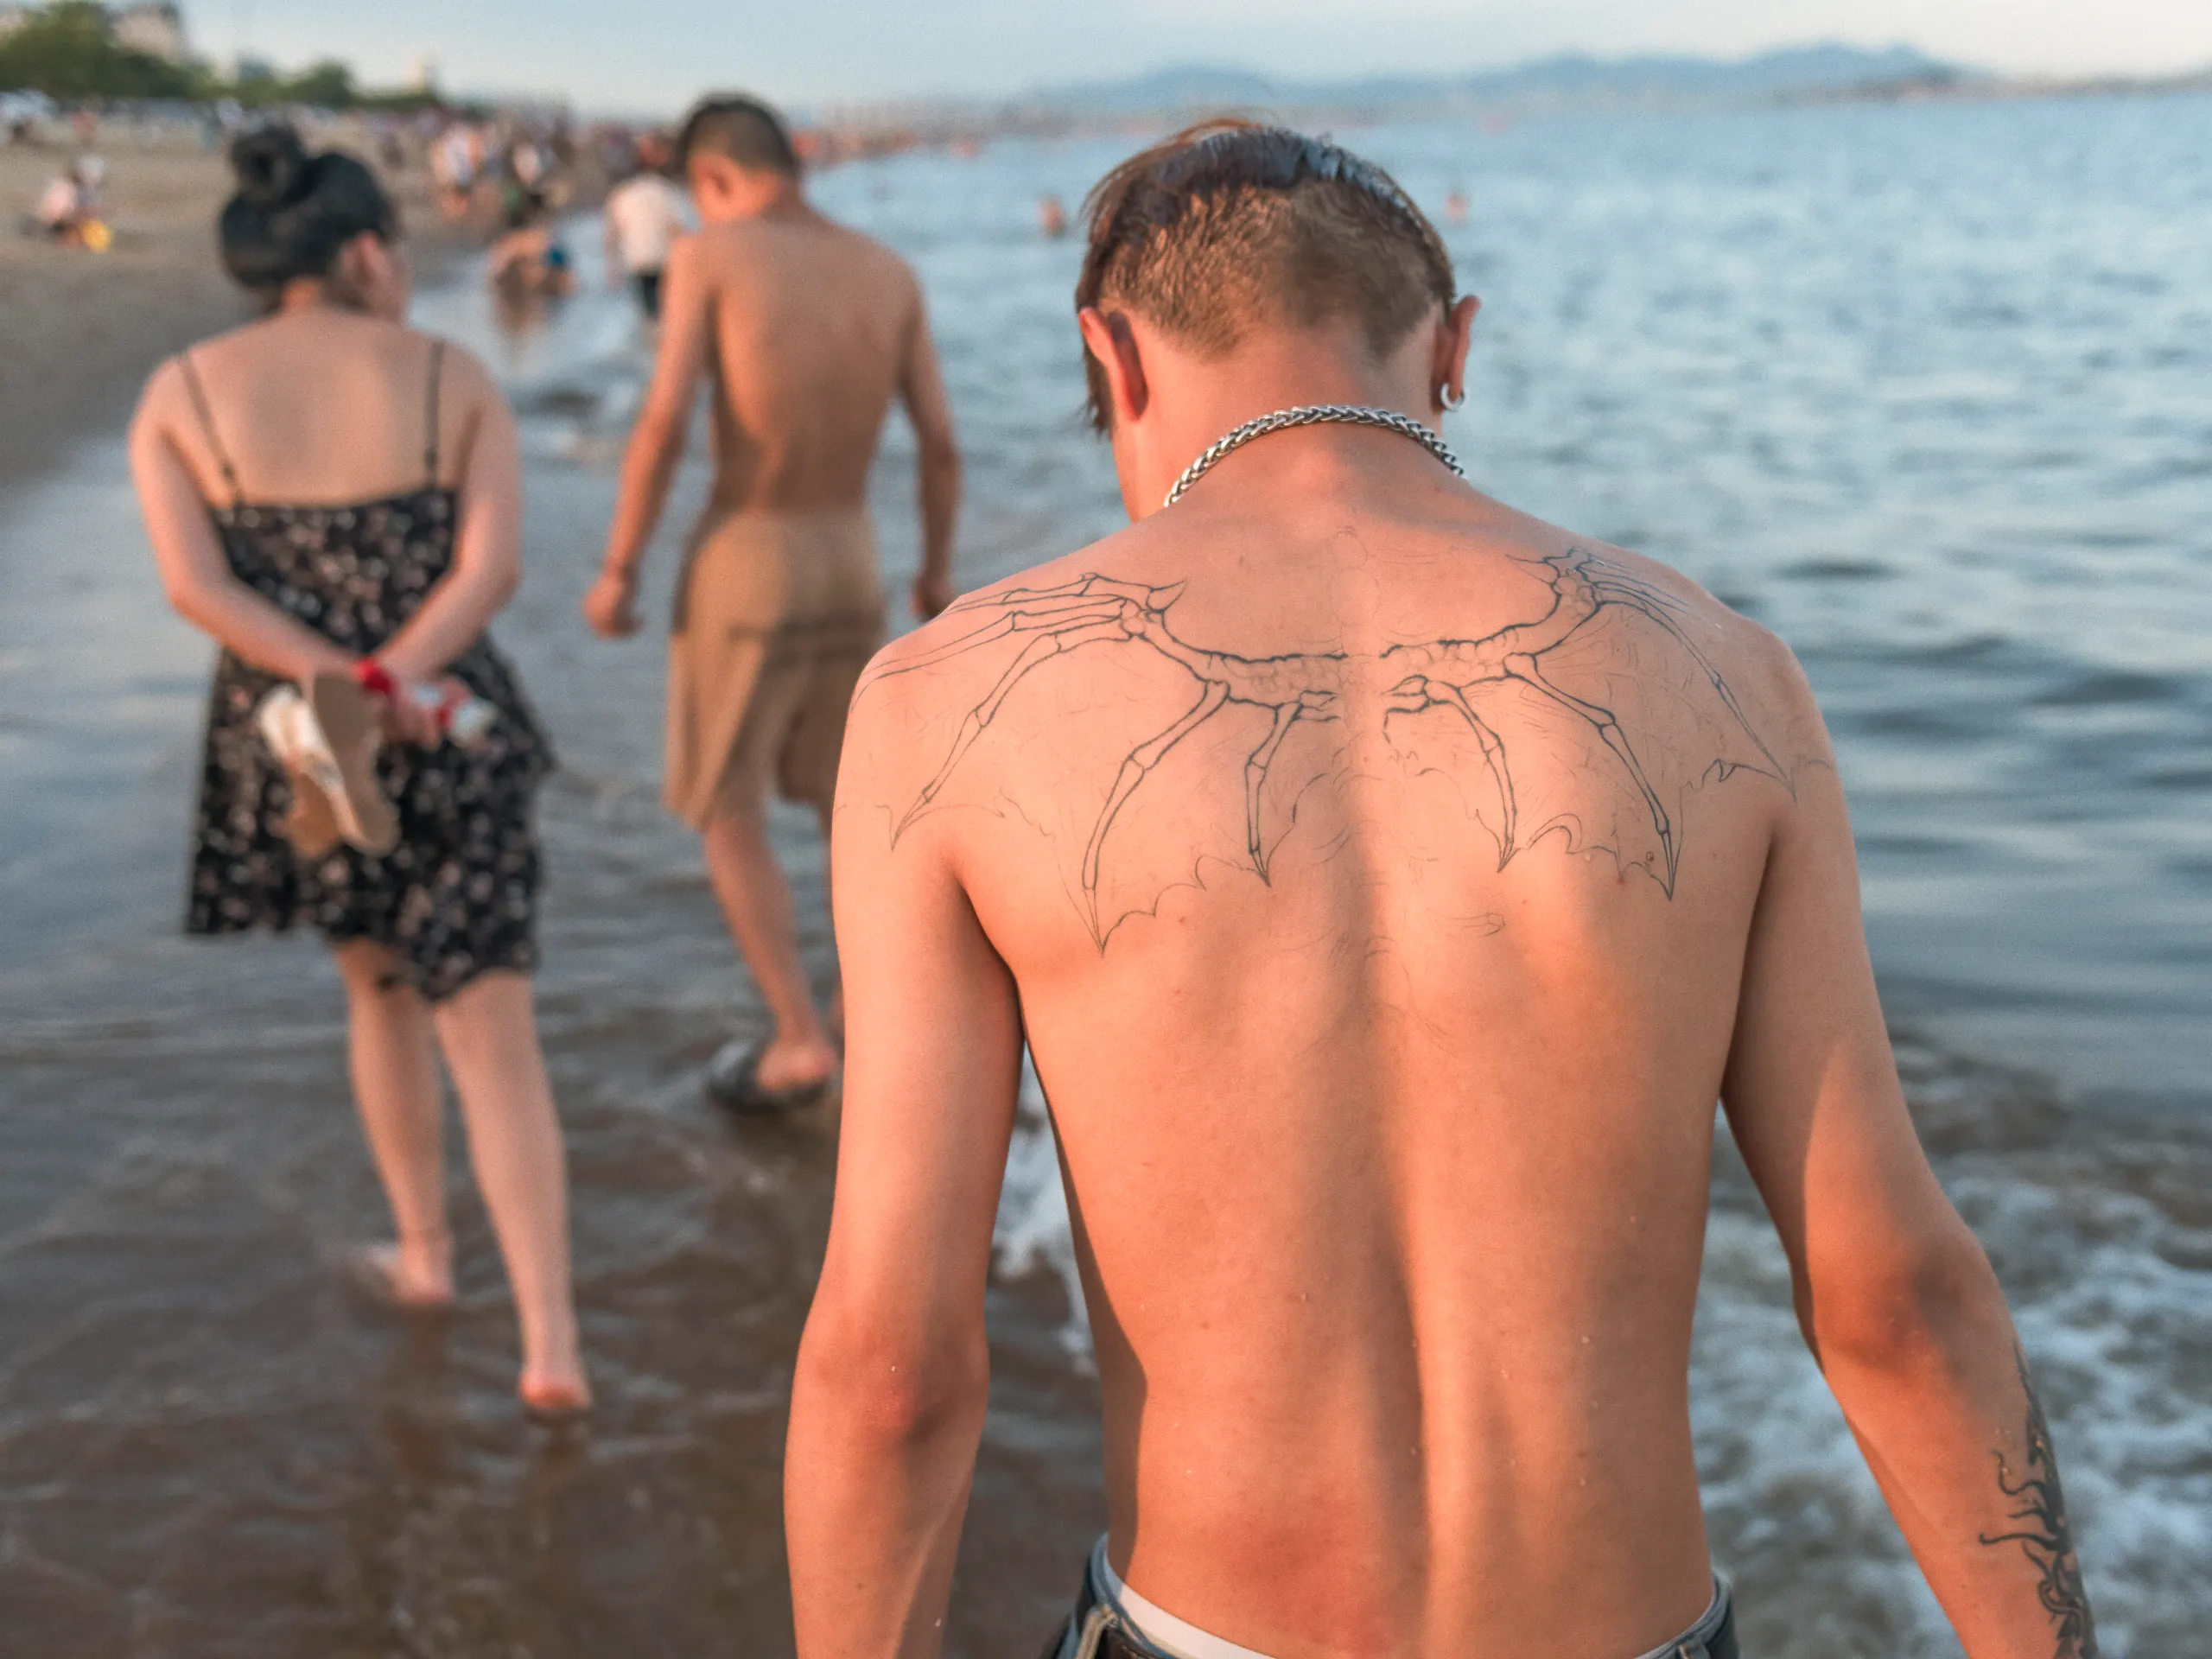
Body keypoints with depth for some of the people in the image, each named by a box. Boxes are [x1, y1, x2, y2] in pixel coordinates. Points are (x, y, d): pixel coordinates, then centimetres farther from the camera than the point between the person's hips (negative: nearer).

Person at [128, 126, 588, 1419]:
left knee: (381, 983, 28)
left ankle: (427, 1255, 38)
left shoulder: (183, 392, 0)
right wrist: (386, 687, -21)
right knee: (495, 1040, 4)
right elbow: (494, 564, -13)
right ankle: (552, 1347, -4)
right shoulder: (457, 381, -1)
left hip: (285, 748, 1)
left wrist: (343, 690, -17)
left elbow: (193, 584, -12)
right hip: (460, 741, -1)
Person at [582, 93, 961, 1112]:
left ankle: (800, 1040, 3)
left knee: (726, 812, 8)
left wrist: (617, 569, -7)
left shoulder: (710, 256, -10)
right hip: (850, 559, 5)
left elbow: (662, 425, -17)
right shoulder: (890, 273, 3)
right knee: (842, 785, 23)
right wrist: (938, 569, 17)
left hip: (743, 564, -5)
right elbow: (941, 443, 3)